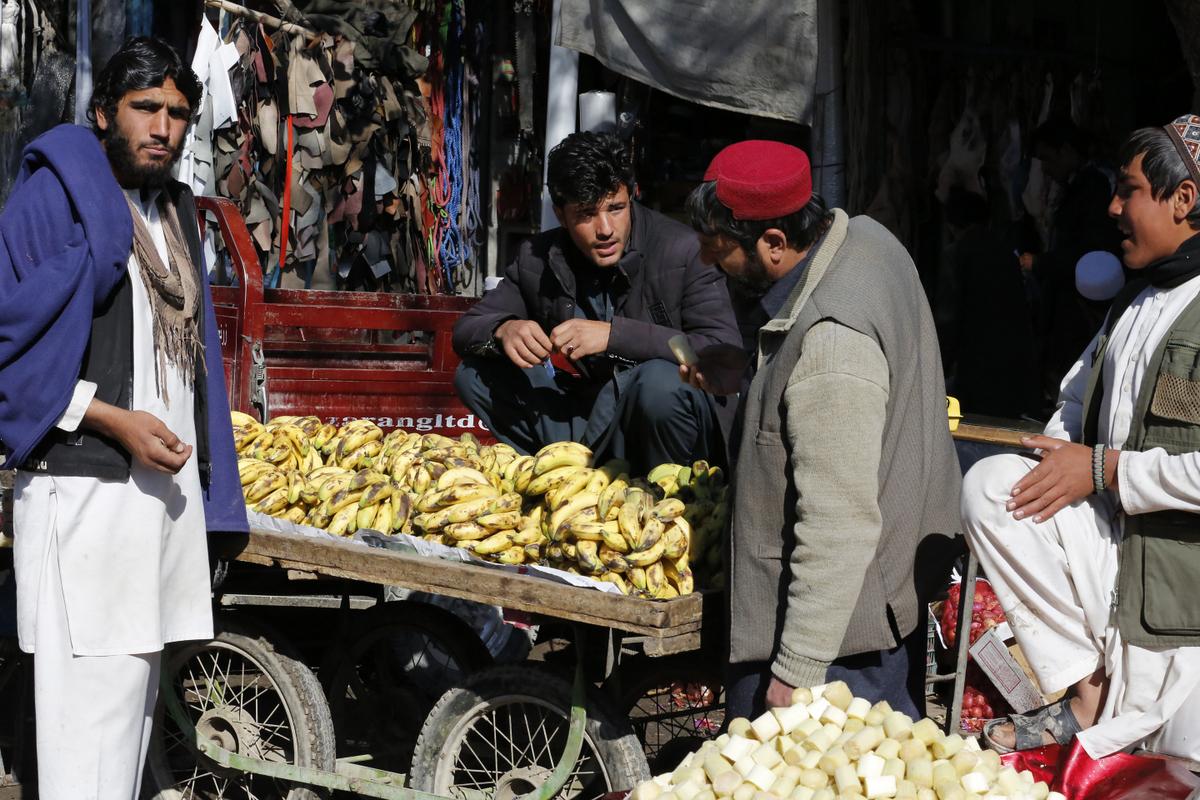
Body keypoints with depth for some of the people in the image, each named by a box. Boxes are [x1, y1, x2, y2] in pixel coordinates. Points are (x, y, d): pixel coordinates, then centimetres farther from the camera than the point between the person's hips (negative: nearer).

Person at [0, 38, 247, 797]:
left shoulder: (176, 212, 17)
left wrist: (208, 485, 16)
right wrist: (114, 420, -17)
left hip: (166, 483, 8)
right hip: (85, 488, -8)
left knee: (137, 684, 11)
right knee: (93, 693, -10)